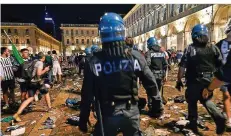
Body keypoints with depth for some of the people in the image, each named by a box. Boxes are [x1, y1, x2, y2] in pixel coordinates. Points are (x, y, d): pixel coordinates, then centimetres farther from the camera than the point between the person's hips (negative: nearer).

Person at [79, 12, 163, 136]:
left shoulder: (95, 61, -13)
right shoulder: (135, 56, -8)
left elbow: (87, 93, -10)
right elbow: (150, 83, -2)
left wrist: (83, 119, 1)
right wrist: (157, 104, 12)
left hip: (108, 113, -1)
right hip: (131, 111, 2)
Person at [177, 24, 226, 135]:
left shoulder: (189, 49, -10)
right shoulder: (214, 48, 1)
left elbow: (182, 66, -13)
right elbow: (220, 65, 4)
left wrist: (179, 80, -4)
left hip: (194, 82, -4)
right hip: (208, 81, 4)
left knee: (192, 102, 14)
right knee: (206, 100, 23)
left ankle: (193, 123, 24)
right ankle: (219, 117, 1)